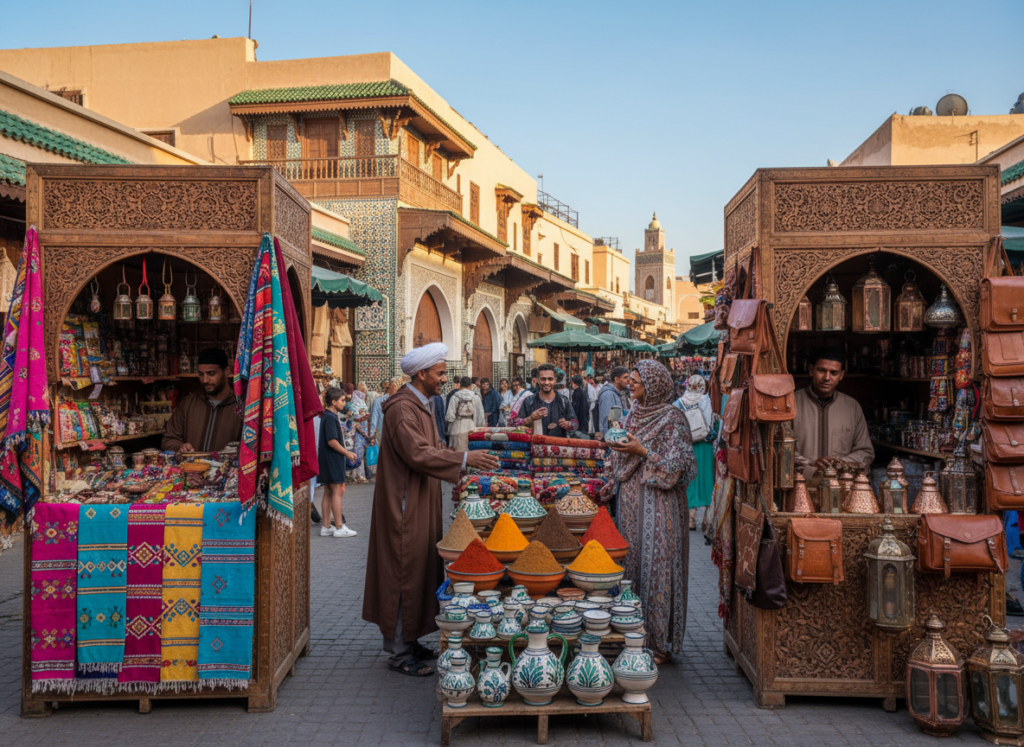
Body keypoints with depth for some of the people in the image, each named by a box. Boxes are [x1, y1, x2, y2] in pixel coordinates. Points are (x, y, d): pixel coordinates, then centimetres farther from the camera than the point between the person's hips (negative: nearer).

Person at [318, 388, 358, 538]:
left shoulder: (332, 416, 16)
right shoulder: (330, 417, -15)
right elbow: (331, 441, -21)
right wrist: (347, 453, -14)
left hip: (329, 459, 10)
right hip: (332, 459, -10)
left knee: (328, 493, 10)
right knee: (337, 491, -7)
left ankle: (326, 527, 13)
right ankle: (339, 528, -4)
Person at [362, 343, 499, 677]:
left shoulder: (421, 405, 14)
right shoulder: (402, 409, -19)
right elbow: (419, 454, -27)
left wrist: (467, 460, 9)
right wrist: (464, 459, -25)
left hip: (421, 505, 10)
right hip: (405, 507, -10)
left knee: (419, 571, 15)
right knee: (405, 573, -4)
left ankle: (406, 640, 26)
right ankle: (399, 654, 5)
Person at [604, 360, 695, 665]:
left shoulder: (672, 418, -9)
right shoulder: (634, 414, 13)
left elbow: (679, 464, -14)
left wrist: (642, 451, -18)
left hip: (658, 504, -7)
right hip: (631, 501, 7)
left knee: (656, 566, -5)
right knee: (632, 562, 9)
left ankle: (660, 643, 4)